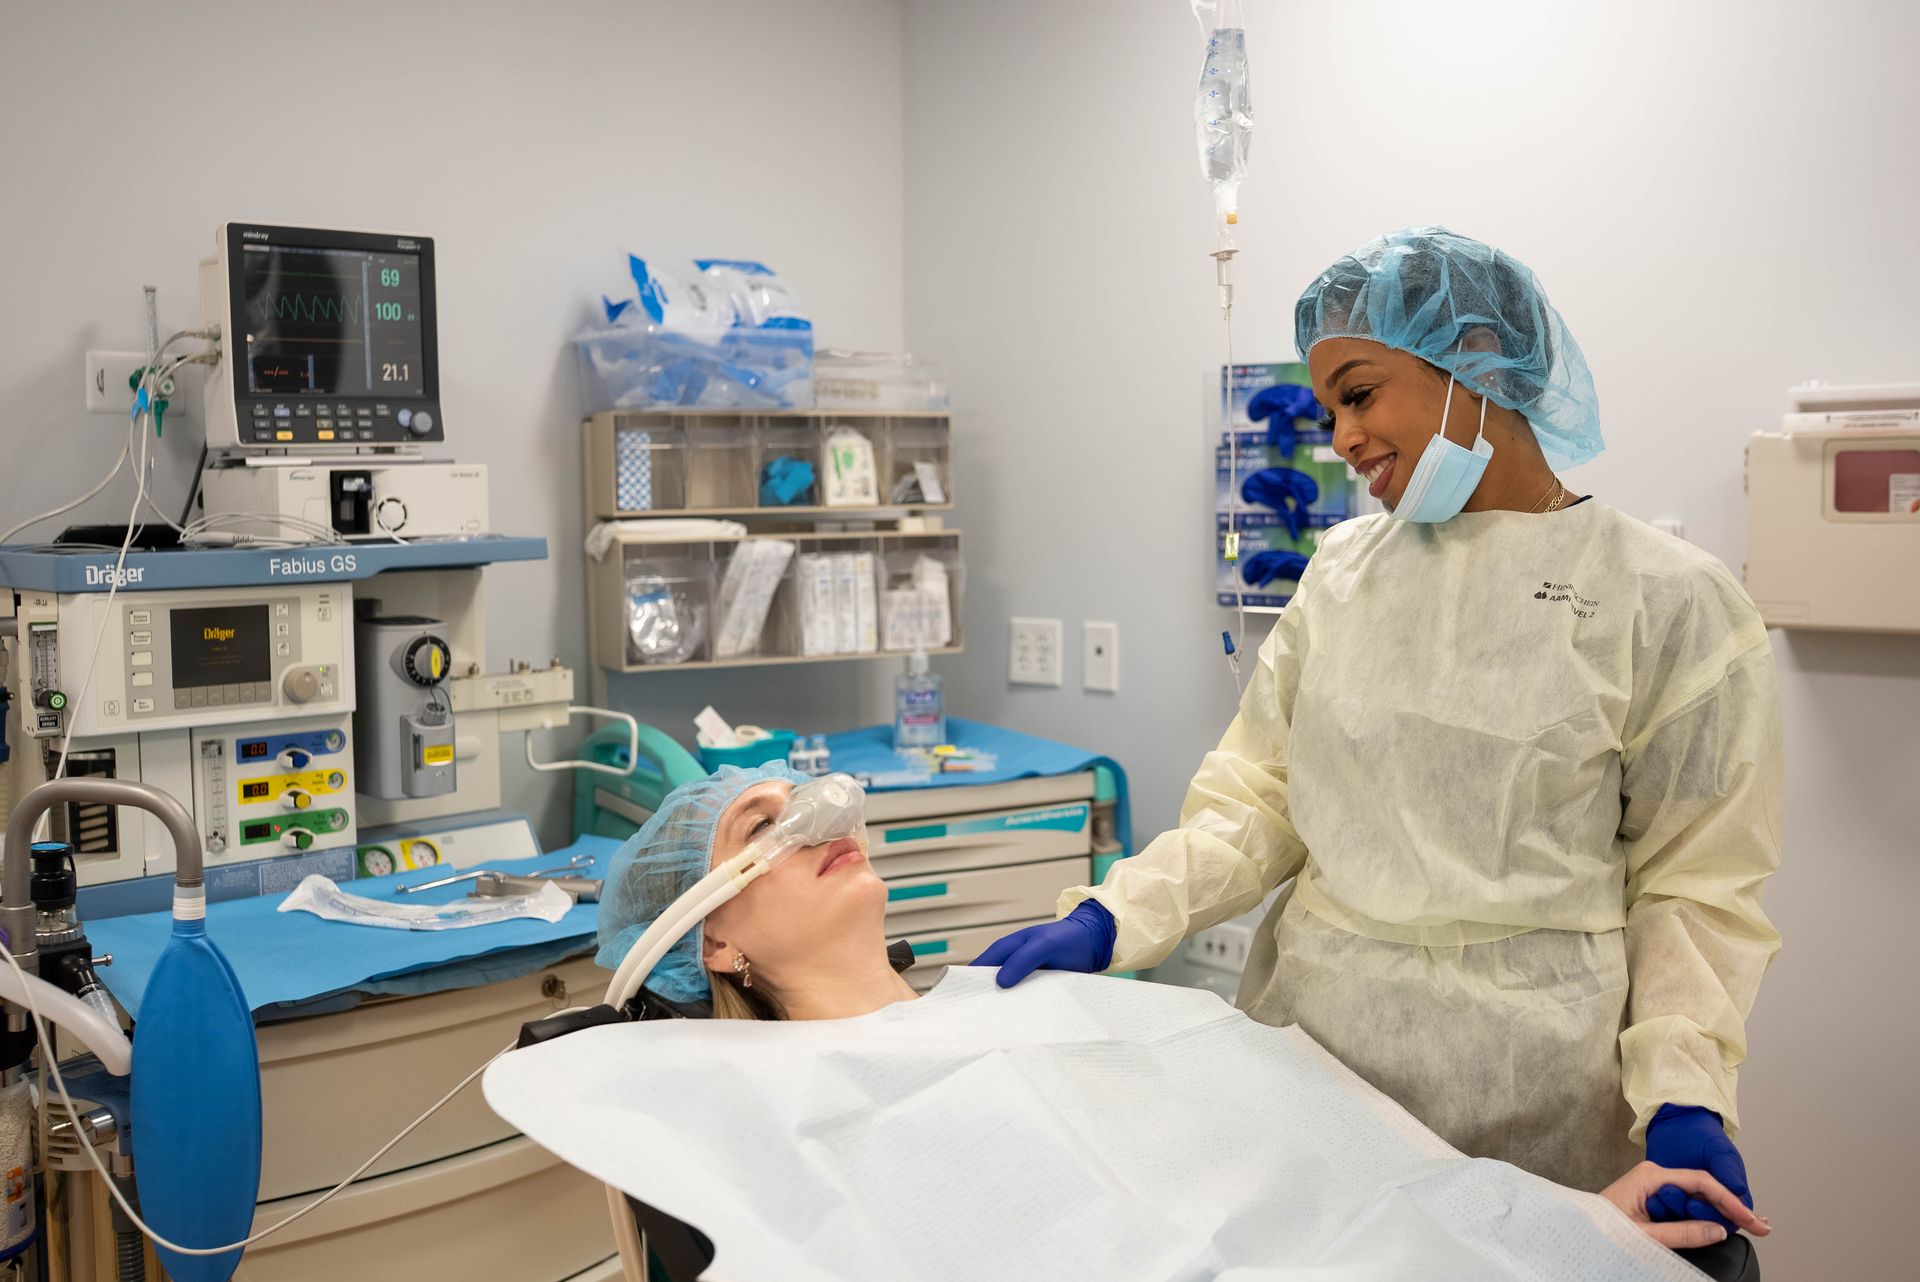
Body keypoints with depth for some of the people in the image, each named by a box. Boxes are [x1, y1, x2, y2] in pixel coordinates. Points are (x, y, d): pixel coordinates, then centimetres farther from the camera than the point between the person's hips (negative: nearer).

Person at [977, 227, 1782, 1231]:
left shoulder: (1667, 600, -7)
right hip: (1306, 1036, 4)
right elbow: (1257, 801, 4)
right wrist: (1111, 920, -8)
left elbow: (1693, 884, -4)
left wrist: (1685, 1099, -15)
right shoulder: (1342, 570, 5)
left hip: (1525, 1086, -3)